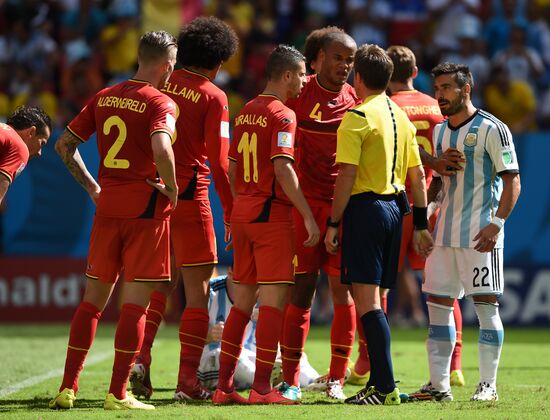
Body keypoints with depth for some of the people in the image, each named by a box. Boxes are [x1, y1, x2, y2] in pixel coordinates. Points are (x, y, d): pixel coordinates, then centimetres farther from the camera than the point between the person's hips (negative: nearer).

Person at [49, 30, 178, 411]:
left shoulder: (104, 98, 9)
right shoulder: (160, 104, -10)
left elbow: (64, 144, 13)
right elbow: (161, 150, -28)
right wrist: (171, 188, -12)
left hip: (107, 207, 6)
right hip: (147, 208, -6)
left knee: (93, 298, 13)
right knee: (136, 303, -1)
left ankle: (68, 388, 11)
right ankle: (118, 394, -3)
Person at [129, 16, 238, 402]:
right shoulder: (213, 97, -6)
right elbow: (219, 162, -10)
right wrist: (231, 214, -3)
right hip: (189, 197, -5)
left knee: (161, 283, 18)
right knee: (197, 291, 2)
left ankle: (140, 356, 0)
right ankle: (188, 381, 0)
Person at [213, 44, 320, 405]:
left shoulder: (246, 112, 13)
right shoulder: (282, 115, -11)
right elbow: (282, 169, -19)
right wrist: (309, 217, -19)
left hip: (242, 211, 8)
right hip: (272, 213, -8)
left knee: (243, 299, 11)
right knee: (274, 299, -5)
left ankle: (224, 386, 10)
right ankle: (262, 388, -7)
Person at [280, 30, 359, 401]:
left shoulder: (357, 101, 7)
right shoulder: (298, 94, 0)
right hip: (306, 202, -2)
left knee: (342, 287, 0)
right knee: (302, 288, -4)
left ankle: (336, 378, 6)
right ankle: (291, 380, 0)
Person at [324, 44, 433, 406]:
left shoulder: (357, 117, -10)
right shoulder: (401, 117, 14)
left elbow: (347, 176, -15)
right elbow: (417, 175, 15)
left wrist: (333, 223, -9)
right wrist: (420, 225, 19)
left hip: (365, 208, -8)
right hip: (394, 208, 8)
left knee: (367, 300, -9)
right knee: (373, 301, 15)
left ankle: (386, 387, -16)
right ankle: (379, 382, 15)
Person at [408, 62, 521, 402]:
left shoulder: (491, 129, -8)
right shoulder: (440, 132, 14)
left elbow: (512, 180, -10)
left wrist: (497, 223, -19)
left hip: (480, 234, -7)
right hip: (445, 233, 7)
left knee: (486, 305, -5)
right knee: (438, 305, 5)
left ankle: (488, 385, 0)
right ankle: (439, 385, 9)